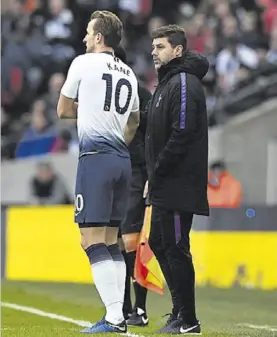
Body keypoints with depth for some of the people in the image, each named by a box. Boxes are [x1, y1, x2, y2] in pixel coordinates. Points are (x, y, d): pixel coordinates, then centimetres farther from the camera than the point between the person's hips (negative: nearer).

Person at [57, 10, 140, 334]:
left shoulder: (83, 63, -3)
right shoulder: (128, 74, 15)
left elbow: (63, 110, 6)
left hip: (95, 158, -7)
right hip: (122, 159, 7)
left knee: (92, 240, -8)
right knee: (110, 241, 12)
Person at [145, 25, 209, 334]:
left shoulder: (184, 83, -14)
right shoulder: (167, 82, 18)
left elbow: (182, 135, -22)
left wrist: (157, 173, -17)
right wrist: (153, 176, 12)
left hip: (178, 186, -10)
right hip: (164, 187, 10)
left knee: (176, 250, -6)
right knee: (159, 244, 16)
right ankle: (180, 311, 25)